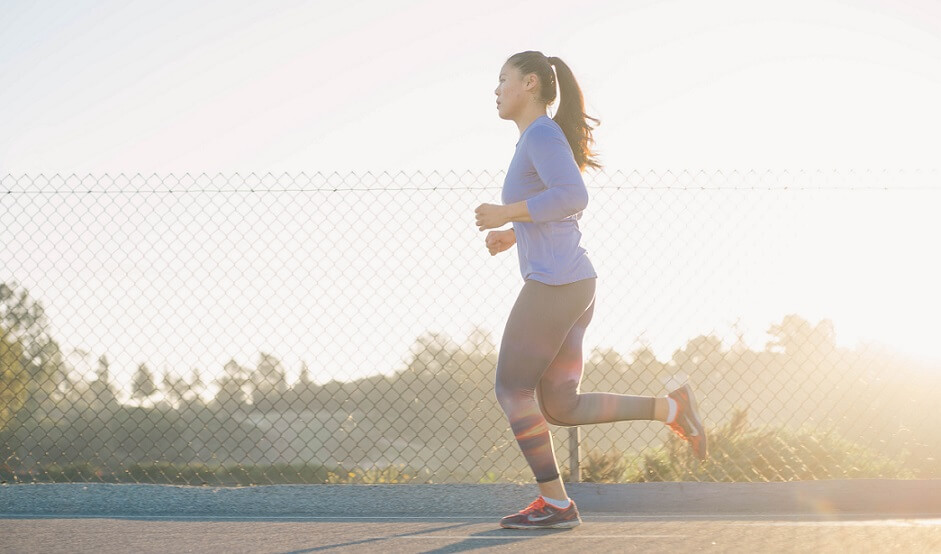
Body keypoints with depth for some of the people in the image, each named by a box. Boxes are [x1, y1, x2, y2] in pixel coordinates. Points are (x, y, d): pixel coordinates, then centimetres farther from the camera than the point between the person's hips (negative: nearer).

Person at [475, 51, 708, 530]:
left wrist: (506, 214, -17)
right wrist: (512, 236, 22)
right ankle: (670, 407, 3)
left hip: (553, 284, -10)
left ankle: (555, 503, 5)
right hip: (574, 286, 10)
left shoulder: (543, 133, -9)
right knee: (560, 409, 7)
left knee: (511, 390, 1)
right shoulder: (539, 141, 22)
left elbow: (573, 196, -24)